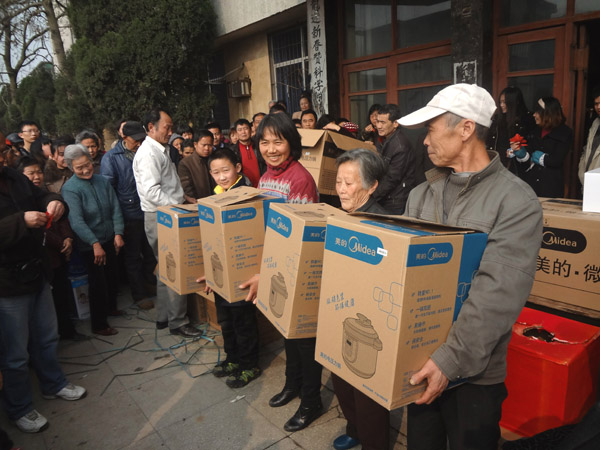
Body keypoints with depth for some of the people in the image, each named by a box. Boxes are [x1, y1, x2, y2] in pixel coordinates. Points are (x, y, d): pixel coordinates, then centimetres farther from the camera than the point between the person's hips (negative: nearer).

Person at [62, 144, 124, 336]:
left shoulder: (103, 181, 1)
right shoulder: (70, 189, -16)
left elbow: (115, 208, 2)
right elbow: (76, 220, -24)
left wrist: (118, 233, -6)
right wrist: (95, 244, -29)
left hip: (109, 240, 5)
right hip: (90, 245, -5)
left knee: (113, 276, 19)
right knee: (98, 282, 3)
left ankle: (110, 307, 44)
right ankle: (99, 324, 19)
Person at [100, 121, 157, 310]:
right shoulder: (111, 158, -8)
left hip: (148, 212, 5)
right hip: (129, 215, -4)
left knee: (151, 253, 16)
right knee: (133, 257, 8)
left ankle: (150, 284, 35)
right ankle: (139, 294, 20)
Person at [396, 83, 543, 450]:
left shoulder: (516, 201, -14)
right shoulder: (422, 194, 4)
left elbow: (498, 293, -22)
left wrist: (452, 358, -26)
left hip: (474, 371, -5)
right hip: (418, 360, 5)